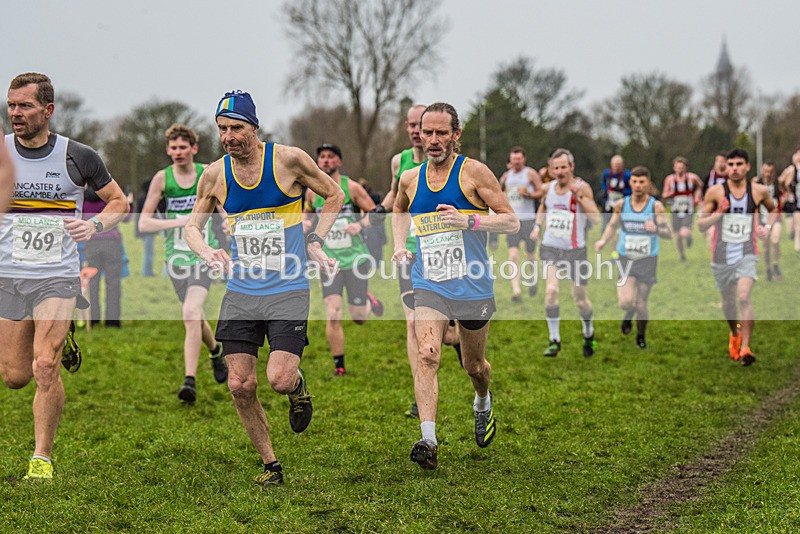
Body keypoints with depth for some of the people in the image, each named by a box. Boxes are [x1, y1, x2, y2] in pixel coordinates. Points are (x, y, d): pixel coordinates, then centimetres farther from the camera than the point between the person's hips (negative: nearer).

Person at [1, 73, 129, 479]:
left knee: (44, 367, -16)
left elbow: (119, 201, 8)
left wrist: (95, 225, -11)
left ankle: (42, 459, -2)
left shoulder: (77, 156, -4)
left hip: (58, 277, -2)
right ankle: (60, 338, 39)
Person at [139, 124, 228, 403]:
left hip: (204, 255, -2)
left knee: (191, 314, -20)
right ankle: (216, 350, 43)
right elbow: (143, 223, -7)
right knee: (196, 318, 11)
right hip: (175, 256, 2)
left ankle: (190, 381, -19)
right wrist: (180, 222, -19)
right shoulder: (161, 179, -4)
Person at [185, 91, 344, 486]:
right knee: (240, 385, -2)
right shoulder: (215, 175, 1)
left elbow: (334, 194, 7)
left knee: (279, 380, -17)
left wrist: (315, 241, -3)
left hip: (288, 290, -3)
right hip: (240, 292, 3)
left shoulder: (288, 159, -7)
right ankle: (270, 465, 16)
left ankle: (297, 384, 21)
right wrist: (207, 252, -7)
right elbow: (192, 225, 14)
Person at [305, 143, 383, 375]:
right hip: (329, 261, 1)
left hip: (356, 258, -1)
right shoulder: (312, 191, 2)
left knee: (359, 319, 3)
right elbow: (308, 215, 21)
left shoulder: (352, 187, -6)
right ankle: (339, 366, 2)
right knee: (333, 316, -12)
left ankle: (368, 300, 40)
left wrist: (361, 224, -19)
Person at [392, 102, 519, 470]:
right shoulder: (410, 179, 7)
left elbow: (511, 221, -7)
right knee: (427, 356, -20)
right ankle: (428, 440, -28)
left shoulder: (473, 172, -6)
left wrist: (469, 221, -23)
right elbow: (399, 210, 31)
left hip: (472, 286, -2)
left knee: (473, 366, 14)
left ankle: (483, 404, 48)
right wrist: (399, 246, 13)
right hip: (428, 286, 2)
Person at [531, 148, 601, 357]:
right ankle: (554, 340, -5)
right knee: (551, 290, -17)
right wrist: (537, 225, 10)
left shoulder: (582, 187, -12)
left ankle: (589, 335, 35)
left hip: (575, 250, -3)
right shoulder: (548, 188, 2)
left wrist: (579, 197, -31)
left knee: (580, 299, 7)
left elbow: (596, 219, -22)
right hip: (550, 248, 3)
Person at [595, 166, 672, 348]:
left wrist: (656, 229, -36)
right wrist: (603, 241, -3)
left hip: (648, 261, -1)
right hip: (626, 259, 1)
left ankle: (641, 336, 34)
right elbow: (613, 225, 14)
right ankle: (628, 315, 23)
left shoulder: (656, 206, -10)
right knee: (625, 302, -15)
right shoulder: (621, 204, -3)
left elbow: (669, 234, -15)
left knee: (641, 304, 5)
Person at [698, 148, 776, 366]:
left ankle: (745, 348, -20)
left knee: (743, 297, -22)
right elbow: (701, 225, -1)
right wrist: (719, 213, -17)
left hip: (746, 254, -1)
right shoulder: (715, 192, -4)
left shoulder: (759, 191, 0)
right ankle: (734, 334, 46)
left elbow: (773, 209, 23)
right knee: (728, 302, 15)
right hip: (722, 254, 1)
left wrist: (767, 227, 4)